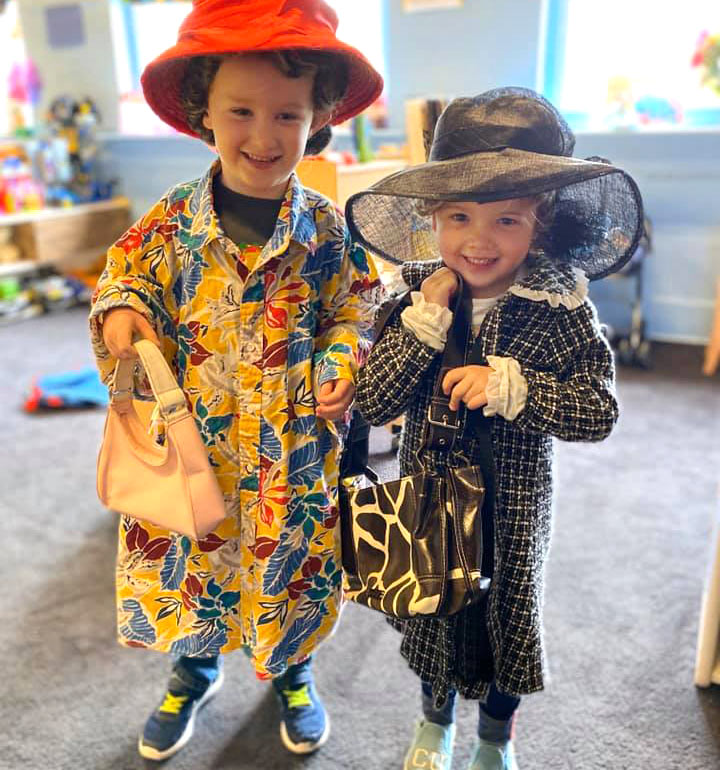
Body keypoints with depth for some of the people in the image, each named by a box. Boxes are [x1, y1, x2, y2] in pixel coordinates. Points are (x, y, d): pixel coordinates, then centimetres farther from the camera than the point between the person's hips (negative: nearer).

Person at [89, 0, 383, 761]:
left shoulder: (327, 228, -7)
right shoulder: (172, 221, -6)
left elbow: (353, 312, 0)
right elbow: (127, 274, 3)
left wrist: (342, 369, -17)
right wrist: (121, 310, -18)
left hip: (293, 444, 0)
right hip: (192, 439, 1)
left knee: (291, 559, 17)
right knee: (186, 557, 17)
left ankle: (290, 672, 48)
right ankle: (194, 670, 49)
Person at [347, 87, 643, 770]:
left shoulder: (562, 310, -16)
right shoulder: (416, 300, -13)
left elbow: (599, 411, -19)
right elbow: (372, 403, -18)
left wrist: (508, 385, -31)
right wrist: (425, 319, -28)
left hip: (512, 508, -1)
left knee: (510, 618, 19)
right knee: (432, 613, 22)